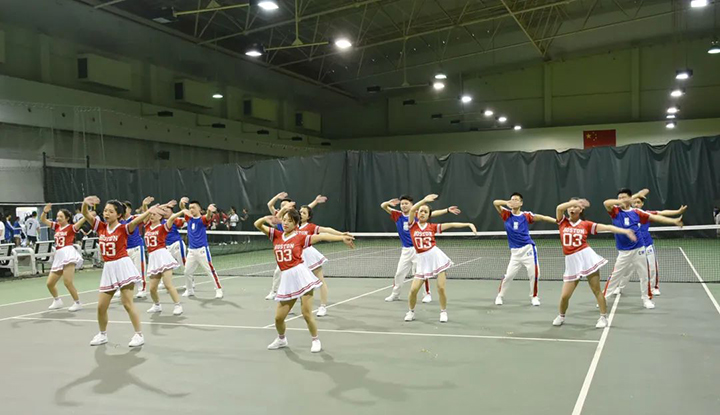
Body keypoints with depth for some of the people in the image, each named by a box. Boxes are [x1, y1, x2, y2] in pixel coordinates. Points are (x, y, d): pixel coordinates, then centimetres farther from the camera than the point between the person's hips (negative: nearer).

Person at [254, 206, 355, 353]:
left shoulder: (300, 237, 0)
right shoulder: (276, 235, 12)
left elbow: (322, 236, -8)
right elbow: (257, 225, 11)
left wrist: (342, 238, -17)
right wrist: (266, 218, -11)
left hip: (300, 275, -4)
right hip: (286, 279, 4)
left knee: (307, 314, -6)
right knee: (278, 317, 6)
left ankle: (316, 340, 18)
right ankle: (281, 339, 36)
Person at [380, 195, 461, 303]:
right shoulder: (398, 215, 0)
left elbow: (433, 213, -10)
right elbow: (383, 206, -6)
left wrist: (447, 210, -20)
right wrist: (389, 203, -29)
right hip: (405, 250, 3)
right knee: (399, 273, 10)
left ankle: (428, 294, 14)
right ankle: (395, 294, 27)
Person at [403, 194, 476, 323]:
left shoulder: (432, 227, 5)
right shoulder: (413, 225, 2)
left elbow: (451, 224, 3)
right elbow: (412, 209, -14)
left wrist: (468, 224, -4)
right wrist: (424, 200, -21)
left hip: (436, 256, 0)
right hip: (422, 260, 0)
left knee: (441, 288, -4)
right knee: (413, 289, -5)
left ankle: (443, 312, 19)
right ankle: (411, 311, 21)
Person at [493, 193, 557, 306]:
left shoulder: (526, 215, 1)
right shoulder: (507, 214, 1)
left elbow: (542, 217, -4)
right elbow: (495, 203, -10)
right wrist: (507, 203, -28)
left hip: (528, 249, 0)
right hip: (515, 251, 0)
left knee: (534, 274, 1)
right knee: (508, 275, -3)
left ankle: (534, 297, 20)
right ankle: (499, 296, 15)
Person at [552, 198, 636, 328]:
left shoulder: (586, 224, 3)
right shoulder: (563, 222, 5)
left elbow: (607, 227, -1)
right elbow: (559, 208, -13)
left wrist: (625, 231, -10)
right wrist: (576, 201, -17)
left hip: (586, 257, -1)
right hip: (571, 262, 1)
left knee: (596, 290, 3)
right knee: (564, 295, 1)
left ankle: (603, 317, 19)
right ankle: (561, 316, 28)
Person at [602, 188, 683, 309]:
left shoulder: (637, 213, 1)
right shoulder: (616, 211, -5)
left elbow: (654, 217, 2)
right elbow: (606, 203, -24)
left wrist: (674, 221, 0)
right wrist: (621, 202, -29)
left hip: (638, 249, 2)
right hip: (623, 252, -2)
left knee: (644, 275, 13)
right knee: (615, 276, 2)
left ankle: (646, 299, 29)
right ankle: (604, 298, 14)